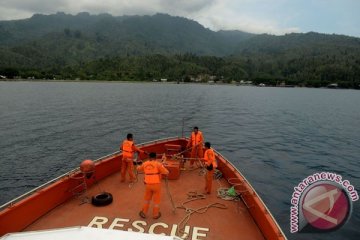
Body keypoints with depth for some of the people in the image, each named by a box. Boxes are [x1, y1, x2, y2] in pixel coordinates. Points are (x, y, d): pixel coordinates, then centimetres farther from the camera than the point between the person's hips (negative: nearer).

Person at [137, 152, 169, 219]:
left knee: (147, 199, 22)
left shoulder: (145, 164, 3)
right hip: (156, 184, -3)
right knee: (156, 200, 13)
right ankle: (155, 214, 24)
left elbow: (138, 169, 22)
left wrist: (139, 166, 44)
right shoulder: (158, 164, -11)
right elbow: (166, 172, -13)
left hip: (148, 184, 3)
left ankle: (143, 213, 32)